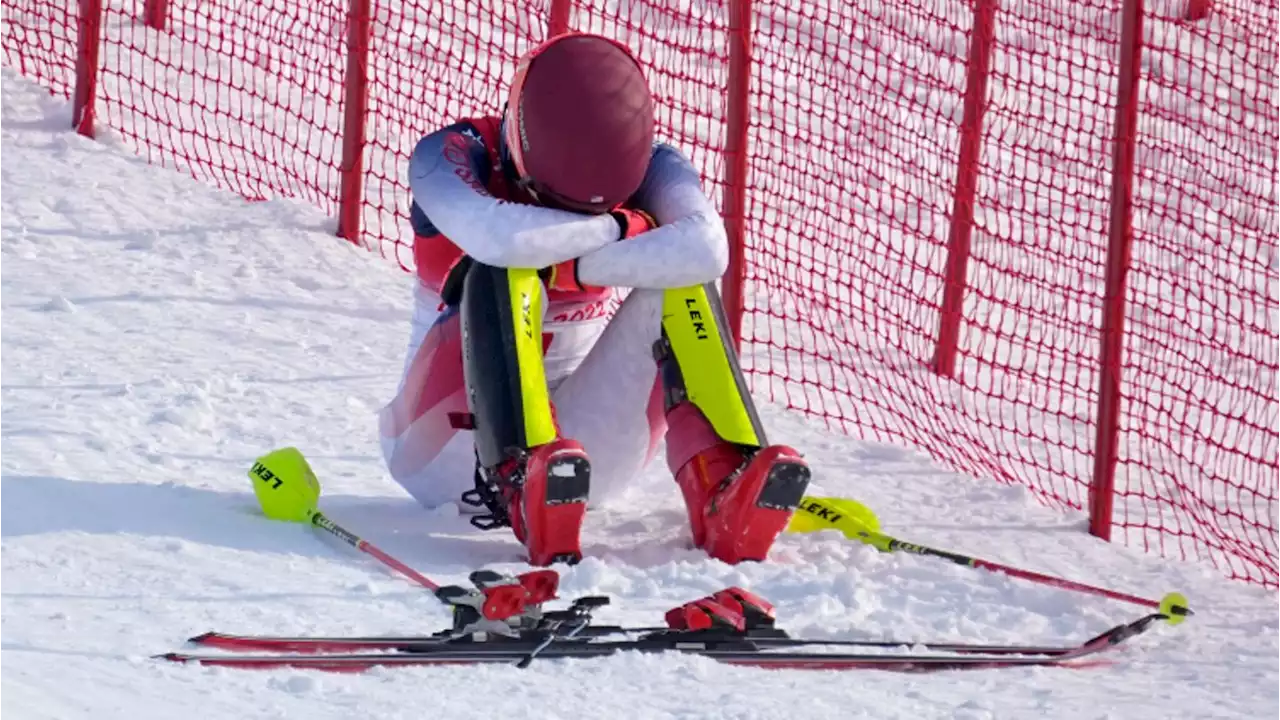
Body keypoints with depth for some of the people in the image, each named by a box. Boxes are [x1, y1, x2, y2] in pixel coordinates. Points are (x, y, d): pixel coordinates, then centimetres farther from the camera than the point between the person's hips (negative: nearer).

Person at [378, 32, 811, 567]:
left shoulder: (649, 166, -8)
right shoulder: (451, 156, -15)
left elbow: (707, 250, -31)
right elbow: (497, 237, -39)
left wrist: (573, 267, -32)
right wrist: (618, 227, -24)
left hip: (574, 452, 2)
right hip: (450, 445, -2)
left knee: (674, 283, -19)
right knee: (503, 274, -29)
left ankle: (721, 494, -37)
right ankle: (523, 485, -50)